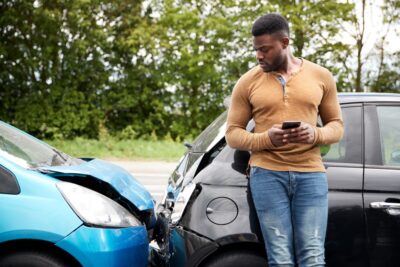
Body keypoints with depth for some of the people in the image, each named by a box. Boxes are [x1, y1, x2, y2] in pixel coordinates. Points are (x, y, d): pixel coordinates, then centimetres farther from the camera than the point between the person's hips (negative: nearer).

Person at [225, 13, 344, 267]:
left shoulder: (321, 76, 8)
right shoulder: (247, 82, 5)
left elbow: (337, 125, 12)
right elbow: (232, 133, 5)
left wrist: (316, 134, -12)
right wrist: (266, 139, -15)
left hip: (311, 174, 1)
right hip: (267, 174, -1)